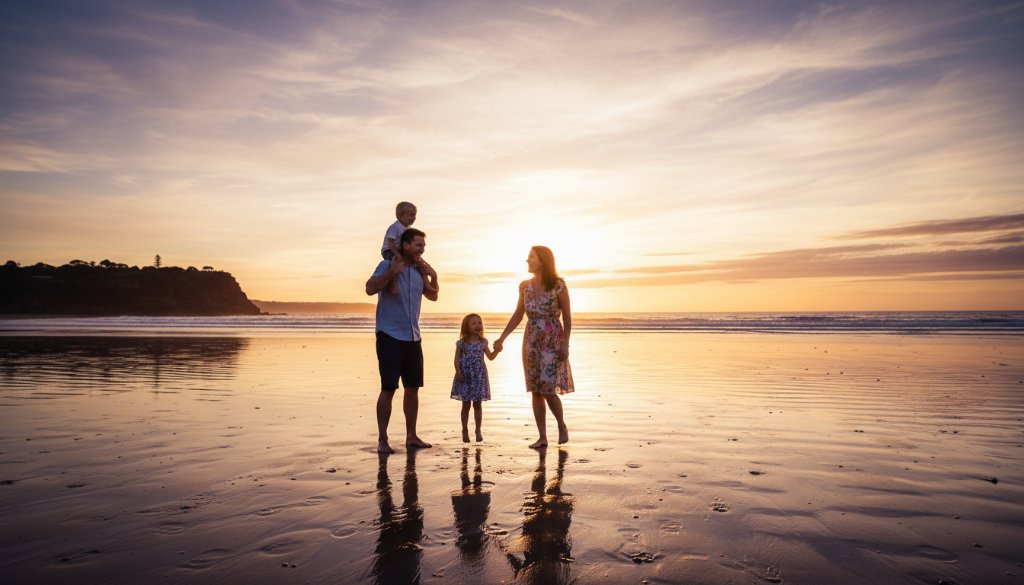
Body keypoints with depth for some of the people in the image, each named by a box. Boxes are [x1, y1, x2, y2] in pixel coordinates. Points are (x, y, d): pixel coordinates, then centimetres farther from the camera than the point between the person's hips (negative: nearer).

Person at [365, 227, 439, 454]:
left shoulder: (419, 269, 11)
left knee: (413, 388, 10)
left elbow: (432, 296, 21)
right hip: (390, 336, -6)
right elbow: (370, 288, -21)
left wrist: (433, 276, 5)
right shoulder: (388, 265, -6)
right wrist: (393, 272, -23)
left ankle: (411, 436, 21)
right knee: (388, 389, -6)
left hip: (412, 337, 7)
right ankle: (382, 440, 4)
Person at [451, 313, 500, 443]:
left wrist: (496, 350, -14)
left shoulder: (483, 342, 3)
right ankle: (465, 431, 18)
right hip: (465, 376, -1)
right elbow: (457, 359, -3)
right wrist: (458, 372, -13)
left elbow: (490, 357, 3)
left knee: (478, 404, 6)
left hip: (479, 376, 1)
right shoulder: (461, 343, -3)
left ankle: (478, 431, 17)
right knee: (466, 404, 6)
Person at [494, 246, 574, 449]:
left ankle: (562, 426, 19)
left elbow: (567, 317, -6)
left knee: (548, 390, -8)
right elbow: (518, 315, 12)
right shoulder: (525, 286, 5)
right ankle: (542, 437, 14)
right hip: (531, 343, 5)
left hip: (552, 342, -5)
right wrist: (502, 337, 8)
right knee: (536, 391, 5)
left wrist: (565, 344, -12)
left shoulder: (558, 286, -9)